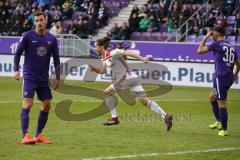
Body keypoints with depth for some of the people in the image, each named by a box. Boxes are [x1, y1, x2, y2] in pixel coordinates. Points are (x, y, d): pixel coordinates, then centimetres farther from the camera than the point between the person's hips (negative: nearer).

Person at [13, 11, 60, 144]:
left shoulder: (52, 39, 5)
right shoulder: (27, 36, -6)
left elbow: (56, 59, 11)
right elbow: (18, 53, -1)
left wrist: (57, 78, 8)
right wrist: (16, 70, -11)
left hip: (44, 78, 5)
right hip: (29, 77, -5)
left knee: (47, 105, 4)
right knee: (27, 103, -14)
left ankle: (38, 135, 16)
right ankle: (25, 136, -16)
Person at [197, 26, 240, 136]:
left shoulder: (217, 44, -6)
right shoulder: (231, 46, 16)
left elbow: (200, 50, 1)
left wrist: (206, 37, 10)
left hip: (220, 77, -8)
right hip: (229, 77, 8)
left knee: (221, 104, -6)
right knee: (212, 98, 24)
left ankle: (224, 130, -6)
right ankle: (219, 122, 24)